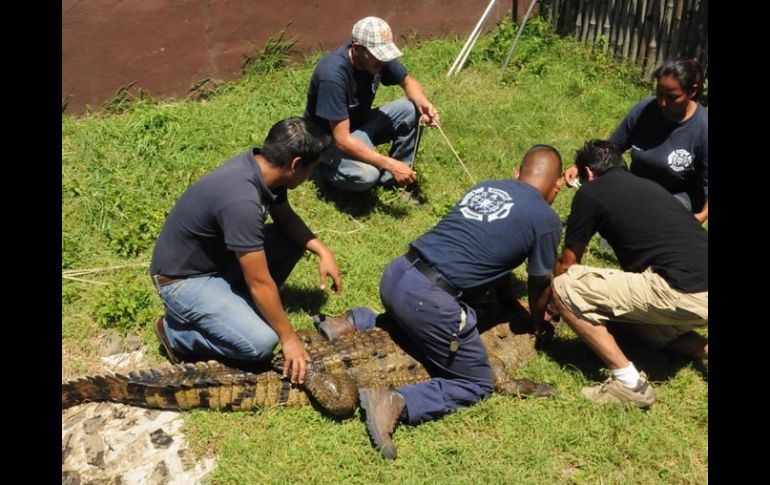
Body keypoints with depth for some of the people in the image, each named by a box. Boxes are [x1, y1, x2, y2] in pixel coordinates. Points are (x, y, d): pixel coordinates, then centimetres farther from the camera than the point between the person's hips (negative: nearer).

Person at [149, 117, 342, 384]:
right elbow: (260, 282, -28)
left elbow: (286, 218, 9)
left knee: (293, 240, 1)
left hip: (217, 255, 9)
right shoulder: (242, 200, -35)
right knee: (260, 342, -21)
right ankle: (175, 332, 0)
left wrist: (322, 250, -6)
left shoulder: (262, 165, -10)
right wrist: (289, 338, -18)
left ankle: (239, 307, 9)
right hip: (183, 278, -9)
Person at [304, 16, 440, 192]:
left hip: (360, 123, 7)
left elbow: (408, 81, 3)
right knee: (367, 174, -35)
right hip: (329, 138, -7)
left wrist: (423, 103, -21)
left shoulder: (377, 56, -14)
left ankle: (393, 178, -1)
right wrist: (390, 164, -38)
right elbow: (343, 140, -35)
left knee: (411, 109, -15)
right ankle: (330, 166, 0)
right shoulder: (333, 74, -34)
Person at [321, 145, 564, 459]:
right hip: (430, 300, -7)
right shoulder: (547, 220, 3)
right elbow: (540, 284, 16)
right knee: (477, 384, 11)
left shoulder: (487, 186, 21)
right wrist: (538, 323, 36)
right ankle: (396, 403, -10)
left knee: (410, 318, 39)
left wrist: (511, 300, 44)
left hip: (394, 274, 7)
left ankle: (354, 323, 16)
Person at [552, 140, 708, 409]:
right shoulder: (646, 184, 24)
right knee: (640, 317, 35)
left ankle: (630, 383, 1)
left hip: (683, 294, -9)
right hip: (700, 289, 9)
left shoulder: (591, 192, 3)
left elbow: (567, 264, 12)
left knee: (565, 289, -2)